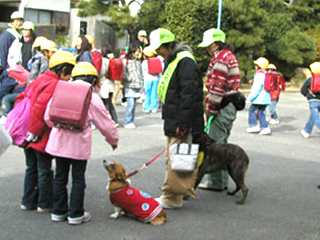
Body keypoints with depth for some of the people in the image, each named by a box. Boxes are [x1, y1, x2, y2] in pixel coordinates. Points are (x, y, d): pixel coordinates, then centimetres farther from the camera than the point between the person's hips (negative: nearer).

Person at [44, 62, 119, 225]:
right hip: (79, 144, -4)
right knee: (78, 179, 9)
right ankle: (76, 214, 15)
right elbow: (105, 123, 0)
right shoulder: (92, 97, -7)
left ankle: (59, 211, 25)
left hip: (58, 142, 4)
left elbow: (48, 117, 6)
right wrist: (113, 140, 15)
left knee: (60, 177, 15)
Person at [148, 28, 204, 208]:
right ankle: (173, 195, 26)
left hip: (181, 121, -10)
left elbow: (189, 94, -22)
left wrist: (184, 124, -24)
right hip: (172, 120, 10)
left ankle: (172, 198, 1)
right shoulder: (171, 61, 17)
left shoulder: (185, 61, -16)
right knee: (172, 159, 16)